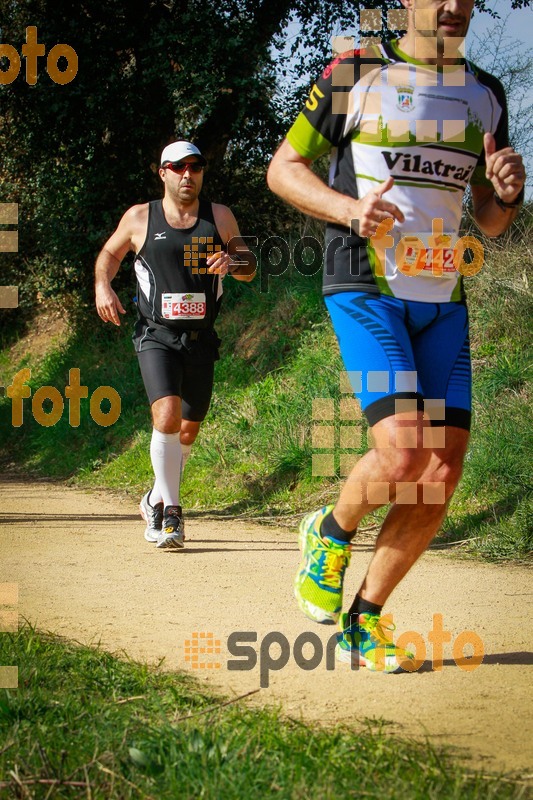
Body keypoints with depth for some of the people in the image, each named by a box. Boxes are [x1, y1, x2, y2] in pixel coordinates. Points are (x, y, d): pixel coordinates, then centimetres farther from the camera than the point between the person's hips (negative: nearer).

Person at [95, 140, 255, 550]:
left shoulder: (220, 217, 6)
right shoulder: (140, 218, 3)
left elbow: (250, 268, 11)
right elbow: (110, 253, 18)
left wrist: (232, 261, -12)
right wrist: (103, 286, -1)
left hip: (201, 340, 3)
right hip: (156, 336, -3)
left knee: (188, 430, 10)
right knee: (167, 417, -22)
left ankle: (156, 499, 35)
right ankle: (170, 511, -13)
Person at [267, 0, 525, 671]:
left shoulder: (485, 93, 14)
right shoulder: (354, 75, -1)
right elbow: (283, 168, 3)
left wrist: (507, 193, -4)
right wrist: (349, 209, -14)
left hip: (444, 298, 5)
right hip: (365, 288, -5)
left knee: (441, 474, -3)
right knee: (403, 456, -21)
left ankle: (363, 626, 12)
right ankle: (330, 534, 11)